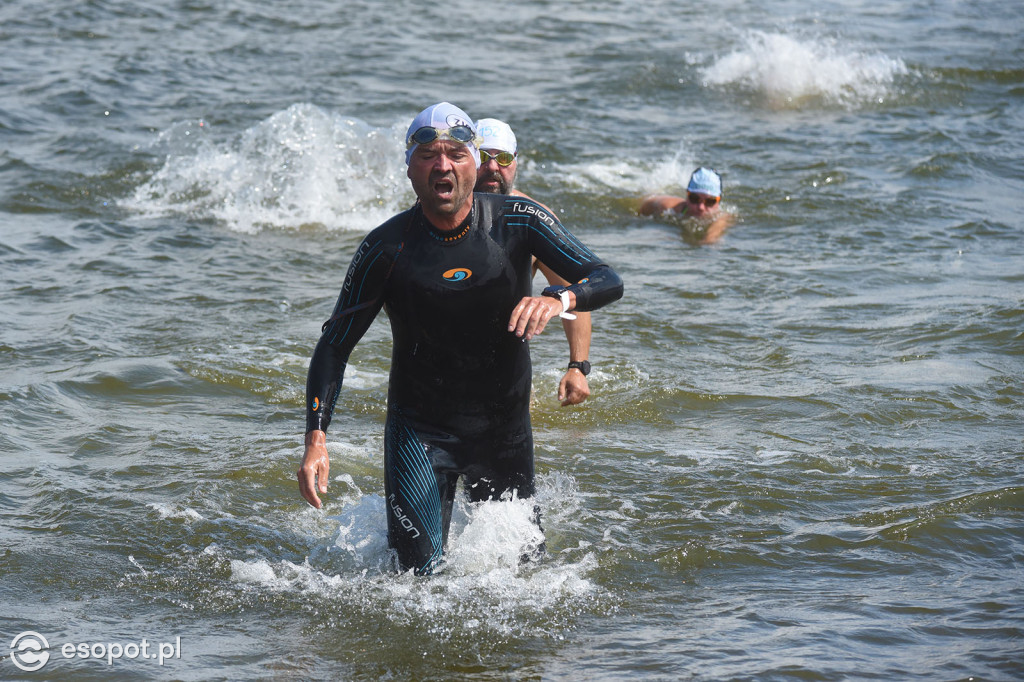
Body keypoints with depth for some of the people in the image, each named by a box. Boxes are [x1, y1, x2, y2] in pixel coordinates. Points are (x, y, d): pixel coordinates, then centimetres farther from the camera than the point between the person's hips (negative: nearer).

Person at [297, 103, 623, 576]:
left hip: (504, 426, 2)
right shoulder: (386, 249, -15)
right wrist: (316, 440, -21)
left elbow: (607, 281, -17)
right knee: (420, 574, -9)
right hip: (419, 428, -2)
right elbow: (334, 345, -9)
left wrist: (559, 300, -40)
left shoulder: (519, 222, -12)